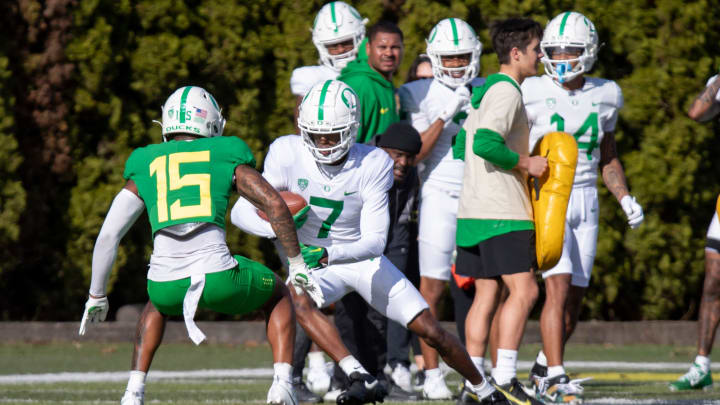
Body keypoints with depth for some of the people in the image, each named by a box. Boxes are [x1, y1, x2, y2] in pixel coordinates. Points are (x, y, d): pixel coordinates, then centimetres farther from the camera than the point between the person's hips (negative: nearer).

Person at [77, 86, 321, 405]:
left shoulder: (144, 167, 18)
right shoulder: (227, 158, 13)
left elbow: (108, 235, 15)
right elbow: (275, 204, 3)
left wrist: (96, 296, 25)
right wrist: (296, 263, 14)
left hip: (166, 281, 2)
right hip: (218, 277, -2)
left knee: (159, 304, 40)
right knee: (278, 297, 29)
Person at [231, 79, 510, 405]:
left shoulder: (373, 165, -19)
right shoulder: (288, 154, -18)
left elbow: (374, 241, -22)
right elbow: (242, 211, -19)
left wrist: (327, 254, -40)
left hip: (360, 257, 0)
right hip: (312, 261, 0)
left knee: (430, 330, -2)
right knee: (296, 299, -36)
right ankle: (360, 378, -42)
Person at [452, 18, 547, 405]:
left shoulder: (483, 91, 18)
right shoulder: (507, 92, -12)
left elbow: (462, 146, 25)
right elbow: (486, 144, -25)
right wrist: (525, 164, -11)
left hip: (474, 209, 10)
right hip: (501, 211, -10)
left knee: (486, 294, 9)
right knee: (523, 290, -9)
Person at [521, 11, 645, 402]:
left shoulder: (605, 96, 6)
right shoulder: (532, 93, -7)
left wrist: (625, 198, 4)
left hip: (585, 201, 5)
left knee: (573, 297, 7)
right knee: (559, 285, -17)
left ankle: (542, 368, 26)